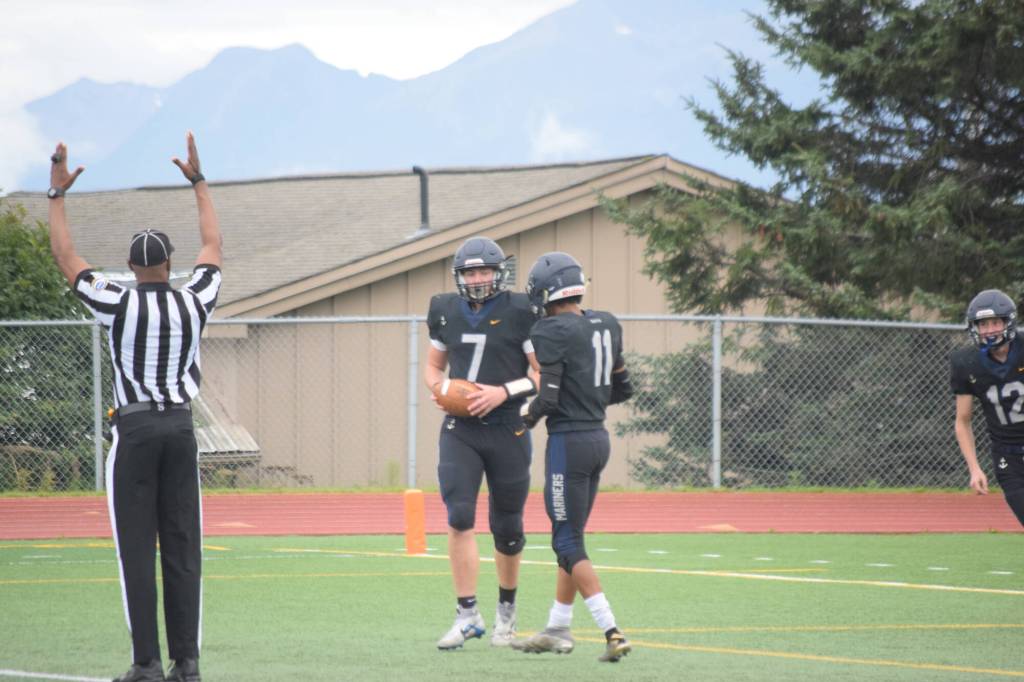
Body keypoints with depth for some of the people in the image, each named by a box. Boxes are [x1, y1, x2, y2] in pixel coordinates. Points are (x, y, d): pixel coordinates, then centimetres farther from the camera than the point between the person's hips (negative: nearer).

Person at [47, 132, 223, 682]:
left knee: (137, 550, -2)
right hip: (180, 428, 3)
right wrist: (199, 182, 29)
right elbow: (212, 245, 18)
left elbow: (65, 257, 2)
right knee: (183, 549, 4)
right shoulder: (194, 303, 1)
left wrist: (57, 194, 12)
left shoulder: (117, 305, -7)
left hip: (134, 430, -3)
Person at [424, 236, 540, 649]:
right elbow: (433, 365, 21)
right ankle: (467, 615, -11)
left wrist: (504, 392, -17)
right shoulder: (447, 313, 7)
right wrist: (438, 387, -1)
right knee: (459, 518, -13)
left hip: (506, 429, -2)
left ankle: (506, 609, 28)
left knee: (506, 526, 7)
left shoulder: (519, 313, -6)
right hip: (460, 430, 2)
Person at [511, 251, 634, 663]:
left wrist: (528, 418, 1)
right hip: (598, 438, 8)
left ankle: (612, 632, -13)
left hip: (567, 442, -8)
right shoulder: (606, 326, 8)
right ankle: (558, 629, 24)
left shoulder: (552, 332, -15)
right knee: (570, 538, 17)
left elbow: (547, 398, -18)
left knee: (568, 543, -3)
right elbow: (622, 389, 15)